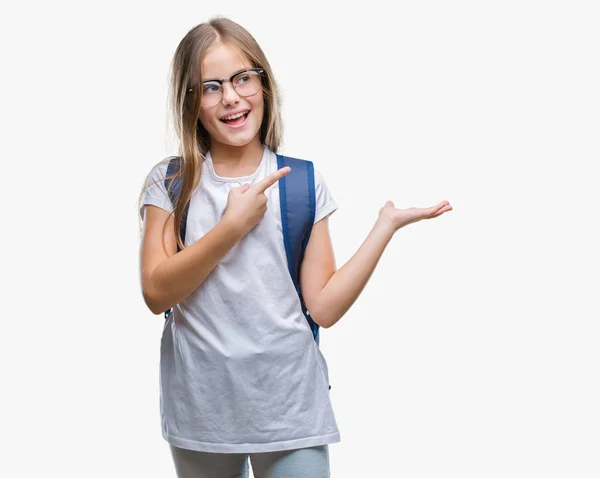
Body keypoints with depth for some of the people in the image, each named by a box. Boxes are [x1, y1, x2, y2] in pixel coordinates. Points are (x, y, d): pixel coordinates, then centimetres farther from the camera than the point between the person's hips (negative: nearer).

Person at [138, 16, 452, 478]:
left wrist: (387, 224, -12)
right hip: (199, 407, 1)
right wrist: (232, 226, -17)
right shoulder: (170, 182, 0)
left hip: (290, 406, -1)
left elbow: (324, 305, -5)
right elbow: (156, 293, -9)